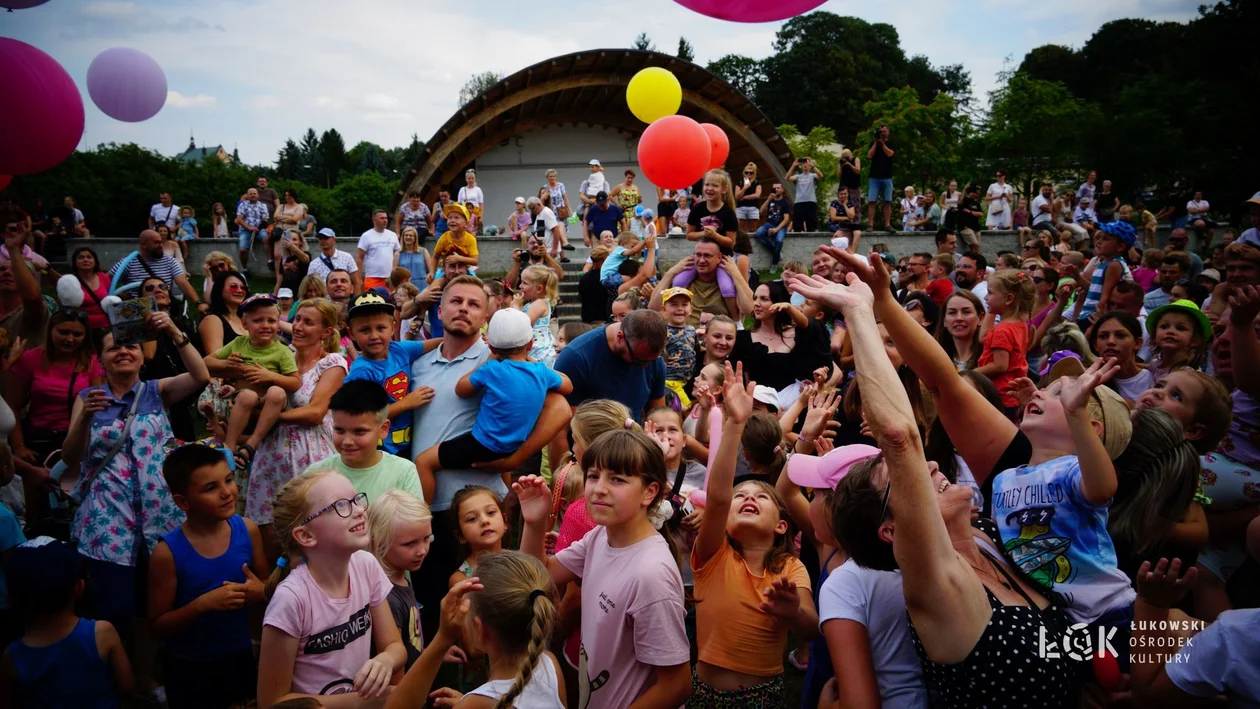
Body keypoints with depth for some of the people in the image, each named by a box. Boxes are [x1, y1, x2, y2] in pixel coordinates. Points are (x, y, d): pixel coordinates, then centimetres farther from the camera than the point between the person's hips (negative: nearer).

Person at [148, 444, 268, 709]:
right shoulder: (168, 552, -19)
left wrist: (260, 593, -19)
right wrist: (203, 604, -28)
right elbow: (159, 626, -13)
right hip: (188, 668, -3)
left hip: (241, 658, 3)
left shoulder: (247, 530, -10)